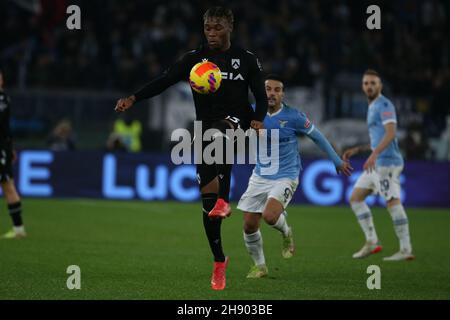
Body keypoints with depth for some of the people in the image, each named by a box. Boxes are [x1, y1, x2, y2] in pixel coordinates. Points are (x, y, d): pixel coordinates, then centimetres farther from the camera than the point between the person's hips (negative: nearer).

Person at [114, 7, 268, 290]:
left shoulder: (246, 59, 3)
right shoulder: (195, 58, 5)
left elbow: (261, 96, 4)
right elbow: (164, 81, -5)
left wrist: (258, 119, -16)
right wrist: (134, 98, -19)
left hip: (236, 121, -3)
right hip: (207, 129, 3)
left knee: (216, 135, -41)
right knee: (207, 202, 0)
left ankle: (224, 200, -44)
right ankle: (219, 262, 15)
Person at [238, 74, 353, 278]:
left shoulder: (293, 116, -12)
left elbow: (317, 137, 0)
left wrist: (338, 162, 7)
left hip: (285, 177, -4)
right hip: (260, 176, 4)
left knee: (270, 216, -28)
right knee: (249, 225, 0)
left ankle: (286, 233, 8)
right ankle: (260, 266, 23)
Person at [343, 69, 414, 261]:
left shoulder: (384, 105, -7)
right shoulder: (373, 108, 23)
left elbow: (390, 133, -21)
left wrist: (374, 155, -32)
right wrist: (357, 150, 22)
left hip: (387, 162, -10)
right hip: (378, 163, 10)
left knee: (393, 202, -13)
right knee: (355, 198, 10)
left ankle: (406, 250, -14)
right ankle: (371, 242, 8)